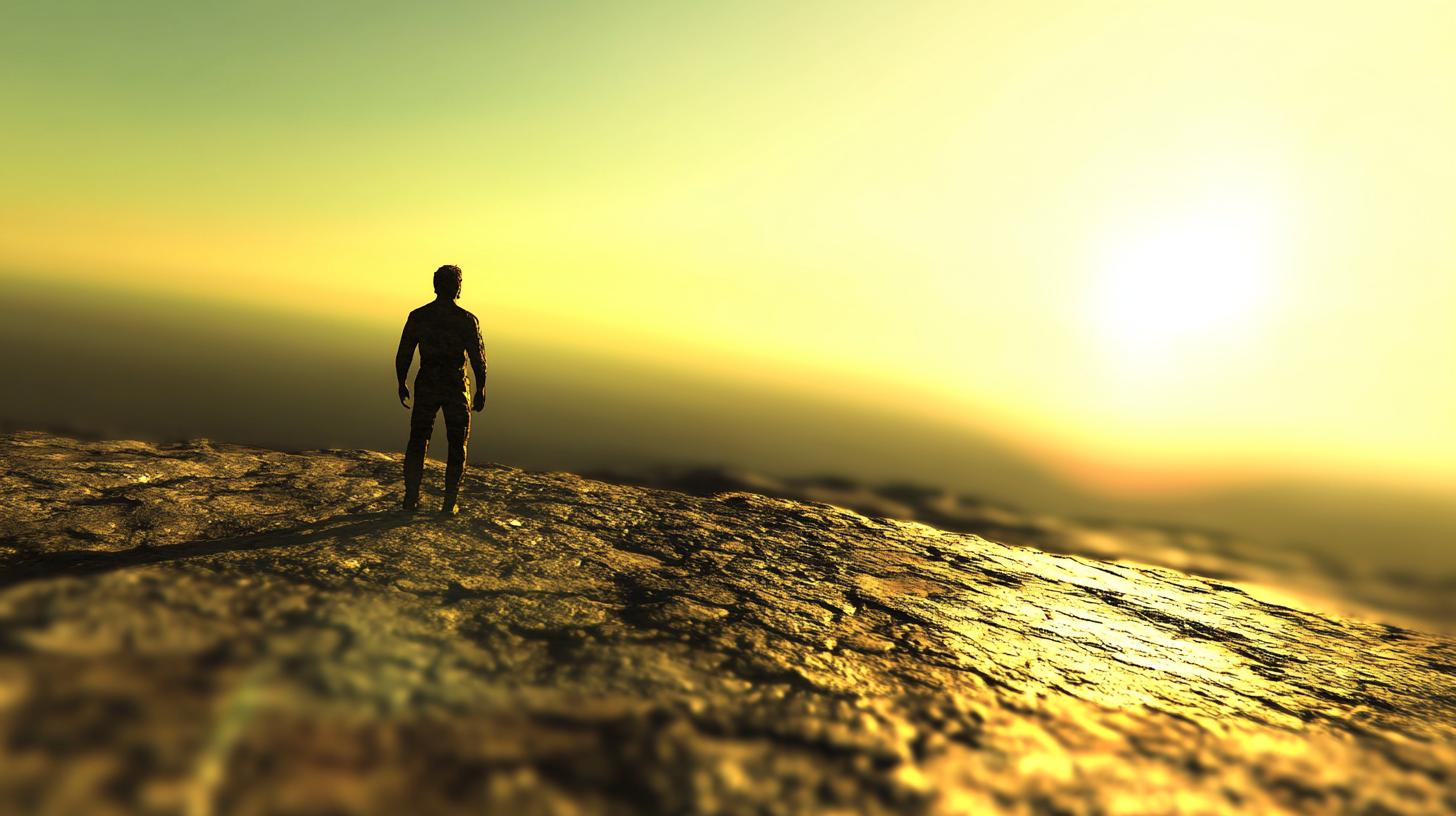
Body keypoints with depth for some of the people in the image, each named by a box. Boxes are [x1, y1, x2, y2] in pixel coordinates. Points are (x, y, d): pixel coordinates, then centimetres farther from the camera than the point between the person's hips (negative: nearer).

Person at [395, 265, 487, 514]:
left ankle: (411, 499, 14)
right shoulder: (467, 320, -8)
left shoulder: (417, 316, -1)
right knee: (457, 446, 10)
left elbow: (403, 355, 2)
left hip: (426, 386, 2)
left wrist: (401, 385, 13)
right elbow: (478, 358, -8)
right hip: (456, 388, -2)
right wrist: (480, 390, 2)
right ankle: (450, 503, 9)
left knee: (417, 442, 15)